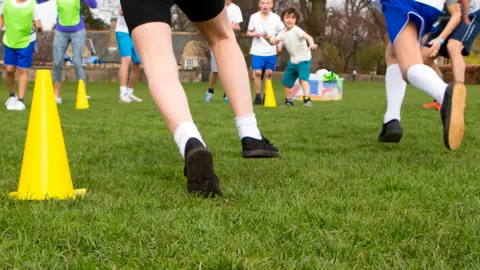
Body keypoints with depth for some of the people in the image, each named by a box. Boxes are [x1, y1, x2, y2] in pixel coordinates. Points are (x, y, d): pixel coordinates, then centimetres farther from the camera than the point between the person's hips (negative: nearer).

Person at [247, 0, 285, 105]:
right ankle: (258, 96, 3)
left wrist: (280, 43, -10)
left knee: (269, 73, 3)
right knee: (257, 72, -8)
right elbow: (248, 32, 6)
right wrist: (254, 34, -15)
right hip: (257, 51, -1)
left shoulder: (276, 18, -1)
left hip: (271, 51, 1)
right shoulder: (254, 17, -2)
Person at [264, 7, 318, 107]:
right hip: (293, 61, 8)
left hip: (304, 59, -8)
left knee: (303, 78, -28)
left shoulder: (297, 30, -21)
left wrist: (311, 44, -58)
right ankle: (289, 100, 33)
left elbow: (308, 37, -36)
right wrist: (268, 38, -17)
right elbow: (274, 41, 6)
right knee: (286, 82, 15)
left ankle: (307, 99, -31)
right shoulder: (283, 33, 2)